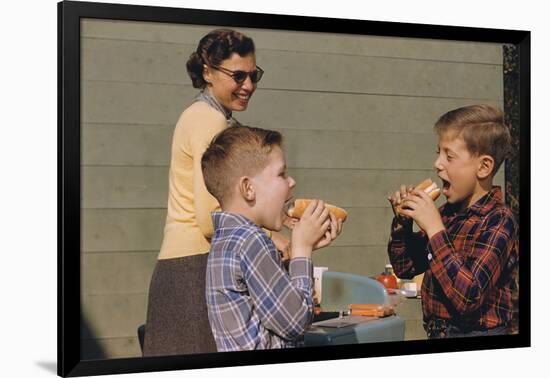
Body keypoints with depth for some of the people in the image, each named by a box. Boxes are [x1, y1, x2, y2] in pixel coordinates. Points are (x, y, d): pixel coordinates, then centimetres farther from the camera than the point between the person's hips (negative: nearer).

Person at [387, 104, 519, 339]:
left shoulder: (498, 221, -15)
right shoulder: (448, 212, 2)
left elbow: (468, 298, -26)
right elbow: (405, 268, 13)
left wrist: (434, 229, -23)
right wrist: (402, 220, -1)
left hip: (476, 332, -6)